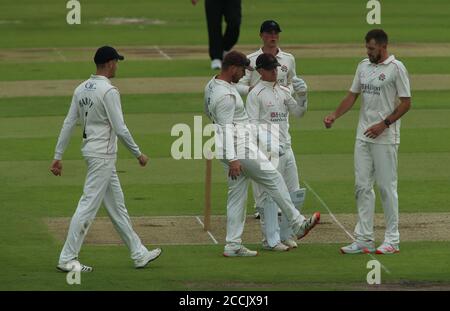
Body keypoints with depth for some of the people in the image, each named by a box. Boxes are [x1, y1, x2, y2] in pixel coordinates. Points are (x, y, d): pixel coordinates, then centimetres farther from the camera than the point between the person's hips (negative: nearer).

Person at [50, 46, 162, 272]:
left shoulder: (81, 89, 7)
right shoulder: (108, 91, -17)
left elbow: (68, 124, 7)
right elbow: (120, 129, -19)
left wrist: (58, 156, 9)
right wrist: (138, 154, -9)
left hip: (90, 150, 9)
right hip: (103, 155, -9)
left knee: (116, 205, 14)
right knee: (88, 205, -6)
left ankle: (139, 254, 22)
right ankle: (67, 259, -4)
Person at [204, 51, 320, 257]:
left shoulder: (212, 85, 10)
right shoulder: (226, 95, -21)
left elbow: (208, 111, 28)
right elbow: (226, 128, -25)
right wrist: (232, 159, -27)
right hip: (238, 148, -10)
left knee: (237, 194, 11)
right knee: (274, 179, 0)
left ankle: (233, 245, 9)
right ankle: (298, 225, 7)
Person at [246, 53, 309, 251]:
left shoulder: (284, 92, 15)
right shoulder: (256, 94, -6)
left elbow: (298, 112, 16)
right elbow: (252, 124, -12)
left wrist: (301, 97, -4)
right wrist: (269, 145, -23)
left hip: (286, 148, 8)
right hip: (269, 152, -7)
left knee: (295, 194, 9)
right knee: (270, 194, -7)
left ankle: (286, 235, 19)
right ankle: (271, 240, -3)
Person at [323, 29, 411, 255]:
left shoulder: (396, 68, -8)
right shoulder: (364, 66, 12)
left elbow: (406, 103, -9)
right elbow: (352, 95, 17)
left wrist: (384, 124, -16)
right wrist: (334, 115, 4)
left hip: (385, 137, -7)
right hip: (363, 135, 7)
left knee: (387, 186, -3)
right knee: (362, 186, 4)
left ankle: (392, 240, 3)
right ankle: (364, 239, 7)